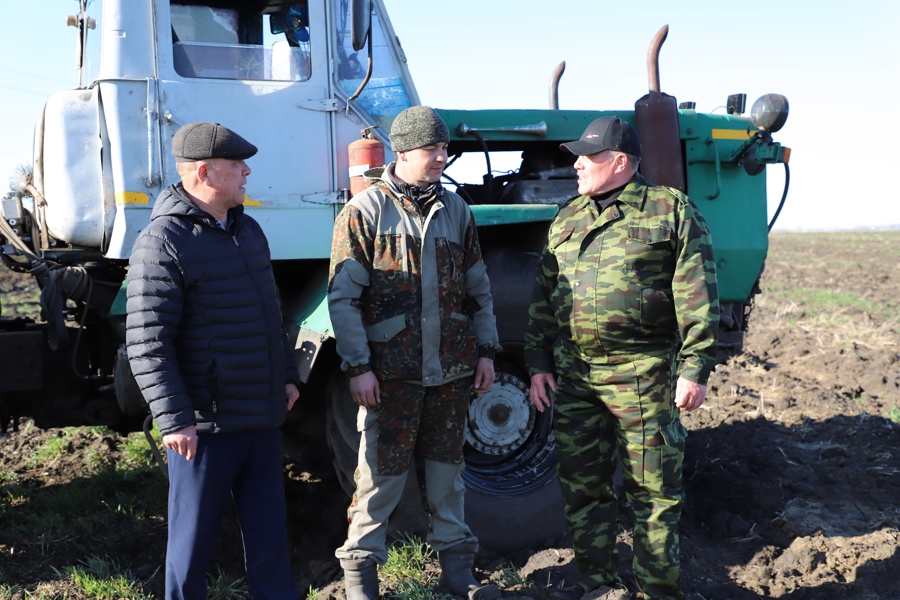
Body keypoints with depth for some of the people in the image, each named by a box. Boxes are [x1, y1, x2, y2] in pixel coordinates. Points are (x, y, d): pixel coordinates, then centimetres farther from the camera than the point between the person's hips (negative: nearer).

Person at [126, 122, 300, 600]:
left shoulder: (247, 230, 12)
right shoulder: (164, 242, -15)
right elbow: (147, 343, -19)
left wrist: (287, 375, 21)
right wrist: (174, 419, -21)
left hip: (262, 417, 7)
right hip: (205, 423, -7)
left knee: (268, 529, 15)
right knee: (194, 537, 7)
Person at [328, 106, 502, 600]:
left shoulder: (455, 210, 10)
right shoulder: (365, 211, -5)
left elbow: (477, 288, 16)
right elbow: (342, 296, -8)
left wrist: (486, 351, 11)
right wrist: (357, 367, -13)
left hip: (451, 369, 4)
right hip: (391, 372, -4)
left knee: (446, 465, 13)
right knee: (382, 470, 1)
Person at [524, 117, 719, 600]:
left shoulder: (670, 210, -3)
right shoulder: (566, 220, 13)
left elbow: (697, 296, -8)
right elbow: (543, 297, 16)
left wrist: (695, 368, -13)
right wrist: (538, 364, 11)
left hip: (643, 376, -5)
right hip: (573, 375, 6)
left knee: (652, 489, 2)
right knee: (581, 483, 13)